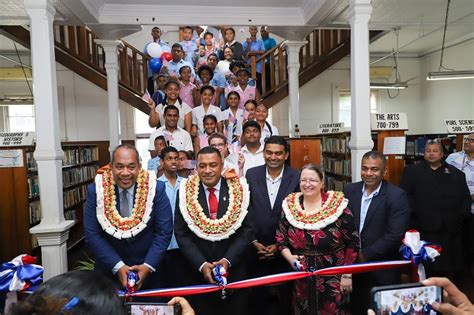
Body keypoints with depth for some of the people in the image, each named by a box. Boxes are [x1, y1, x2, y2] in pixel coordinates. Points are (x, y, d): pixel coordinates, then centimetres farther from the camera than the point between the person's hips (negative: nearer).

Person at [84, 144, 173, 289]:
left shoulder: (156, 189, -14)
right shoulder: (96, 190, -11)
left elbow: (164, 231, -11)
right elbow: (92, 234, -10)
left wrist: (148, 266, -19)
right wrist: (117, 266, -17)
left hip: (147, 269, 0)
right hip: (108, 270, 1)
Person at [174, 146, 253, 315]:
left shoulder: (238, 190, -5)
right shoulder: (186, 192, -5)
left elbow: (246, 229, -5)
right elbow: (182, 233, -6)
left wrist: (228, 260, -14)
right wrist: (201, 264, -14)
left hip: (233, 270, 0)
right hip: (197, 271, 0)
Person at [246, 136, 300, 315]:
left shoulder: (296, 178, -8)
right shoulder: (251, 175, -4)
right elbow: (244, 211, -1)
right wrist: (254, 241, -4)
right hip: (256, 246, 1)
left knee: (286, 293, 15)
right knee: (258, 294, 16)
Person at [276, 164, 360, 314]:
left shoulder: (337, 205, -12)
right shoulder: (290, 205, -3)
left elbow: (352, 242, -7)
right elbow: (280, 237, 5)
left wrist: (347, 275, -7)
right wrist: (289, 257, -11)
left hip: (333, 279, -3)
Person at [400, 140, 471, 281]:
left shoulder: (456, 173, 17)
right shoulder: (411, 171, 8)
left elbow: (466, 198, 14)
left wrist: (462, 215, 0)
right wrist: (415, 213, -10)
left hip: (451, 230, 3)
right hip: (423, 229, -3)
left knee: (450, 269, 8)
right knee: (424, 270, 1)